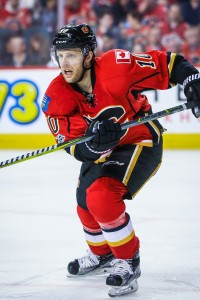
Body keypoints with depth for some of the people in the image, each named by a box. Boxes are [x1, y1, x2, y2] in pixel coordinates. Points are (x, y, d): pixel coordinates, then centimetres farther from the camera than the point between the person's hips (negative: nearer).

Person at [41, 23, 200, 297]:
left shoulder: (116, 66, -29)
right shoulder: (57, 96, -18)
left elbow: (168, 64, -19)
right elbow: (76, 148, -23)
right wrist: (94, 144, -43)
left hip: (141, 142, -6)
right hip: (100, 152, 6)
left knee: (102, 197, -24)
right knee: (86, 206, 16)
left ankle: (128, 261, -5)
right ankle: (102, 255, 48)